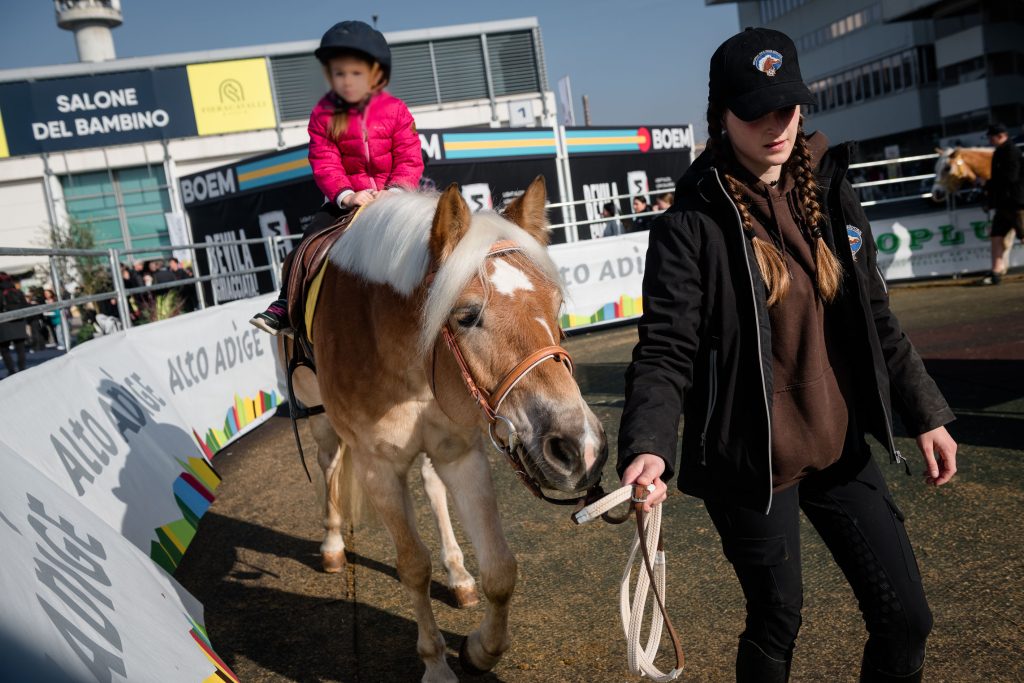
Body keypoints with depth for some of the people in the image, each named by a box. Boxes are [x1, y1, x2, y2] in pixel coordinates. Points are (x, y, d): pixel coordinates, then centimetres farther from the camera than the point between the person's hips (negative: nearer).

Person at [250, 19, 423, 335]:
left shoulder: (395, 110, 0)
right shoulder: (324, 114, 2)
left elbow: (409, 160, -4)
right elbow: (324, 164, -6)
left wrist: (396, 190, -22)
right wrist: (347, 195, -23)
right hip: (346, 199, 1)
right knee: (312, 238, -16)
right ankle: (285, 304, -12)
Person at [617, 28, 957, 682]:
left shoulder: (832, 194, 4)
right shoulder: (693, 224, -13)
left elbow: (876, 319, 12)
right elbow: (666, 350, -18)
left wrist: (926, 412, 12)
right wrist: (648, 447, -33)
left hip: (840, 449, 5)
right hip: (751, 463, -5)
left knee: (907, 617, 12)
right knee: (777, 625, 11)